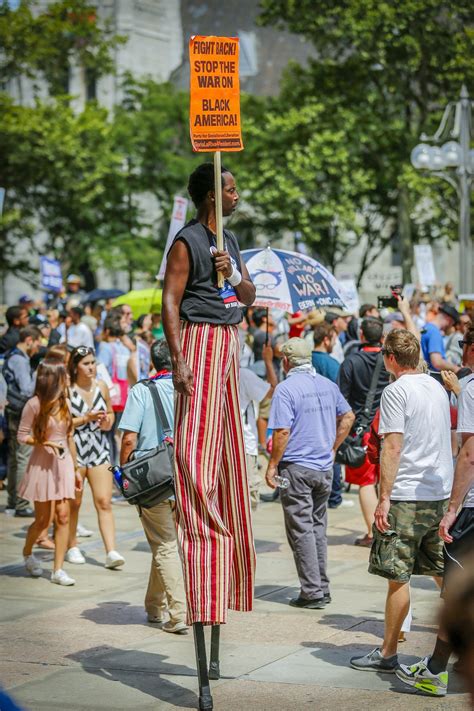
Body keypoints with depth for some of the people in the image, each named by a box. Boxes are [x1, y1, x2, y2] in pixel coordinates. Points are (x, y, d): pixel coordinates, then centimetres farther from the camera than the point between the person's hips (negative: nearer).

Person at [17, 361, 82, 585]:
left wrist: (76, 469, 16)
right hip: (42, 464, -5)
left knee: (63, 517, -5)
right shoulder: (34, 404, -8)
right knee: (42, 519, 3)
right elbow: (22, 435, -7)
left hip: (64, 464, 5)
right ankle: (27, 553, 33)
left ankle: (58, 570, -2)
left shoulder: (63, 404, 10)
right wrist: (45, 442, -21)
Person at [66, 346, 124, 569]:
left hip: (99, 449, 3)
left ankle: (111, 552, -9)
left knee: (104, 502, -5)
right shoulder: (67, 390, -9)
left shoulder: (101, 387, 6)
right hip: (73, 449, -3)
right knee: (74, 502, 9)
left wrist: (108, 422, -2)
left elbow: (110, 413, 20)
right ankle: (72, 547, 26)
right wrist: (85, 419, -19)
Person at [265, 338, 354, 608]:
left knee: (301, 530, 0)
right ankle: (323, 588, 18)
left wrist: (273, 465, -10)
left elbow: (283, 431, -18)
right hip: (325, 468, 6)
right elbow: (348, 416, 15)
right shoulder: (328, 385, 8)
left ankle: (312, 592, -1)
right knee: (318, 527, 15)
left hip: (296, 467, -6)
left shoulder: (286, 388, -12)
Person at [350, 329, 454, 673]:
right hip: (440, 494, 7)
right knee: (445, 573, 14)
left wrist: (384, 498, -15)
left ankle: (388, 654, 5)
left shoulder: (396, 391, -10)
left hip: (407, 496, -7)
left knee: (398, 576, -1)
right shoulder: (438, 387, 13)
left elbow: (393, 447, -16)